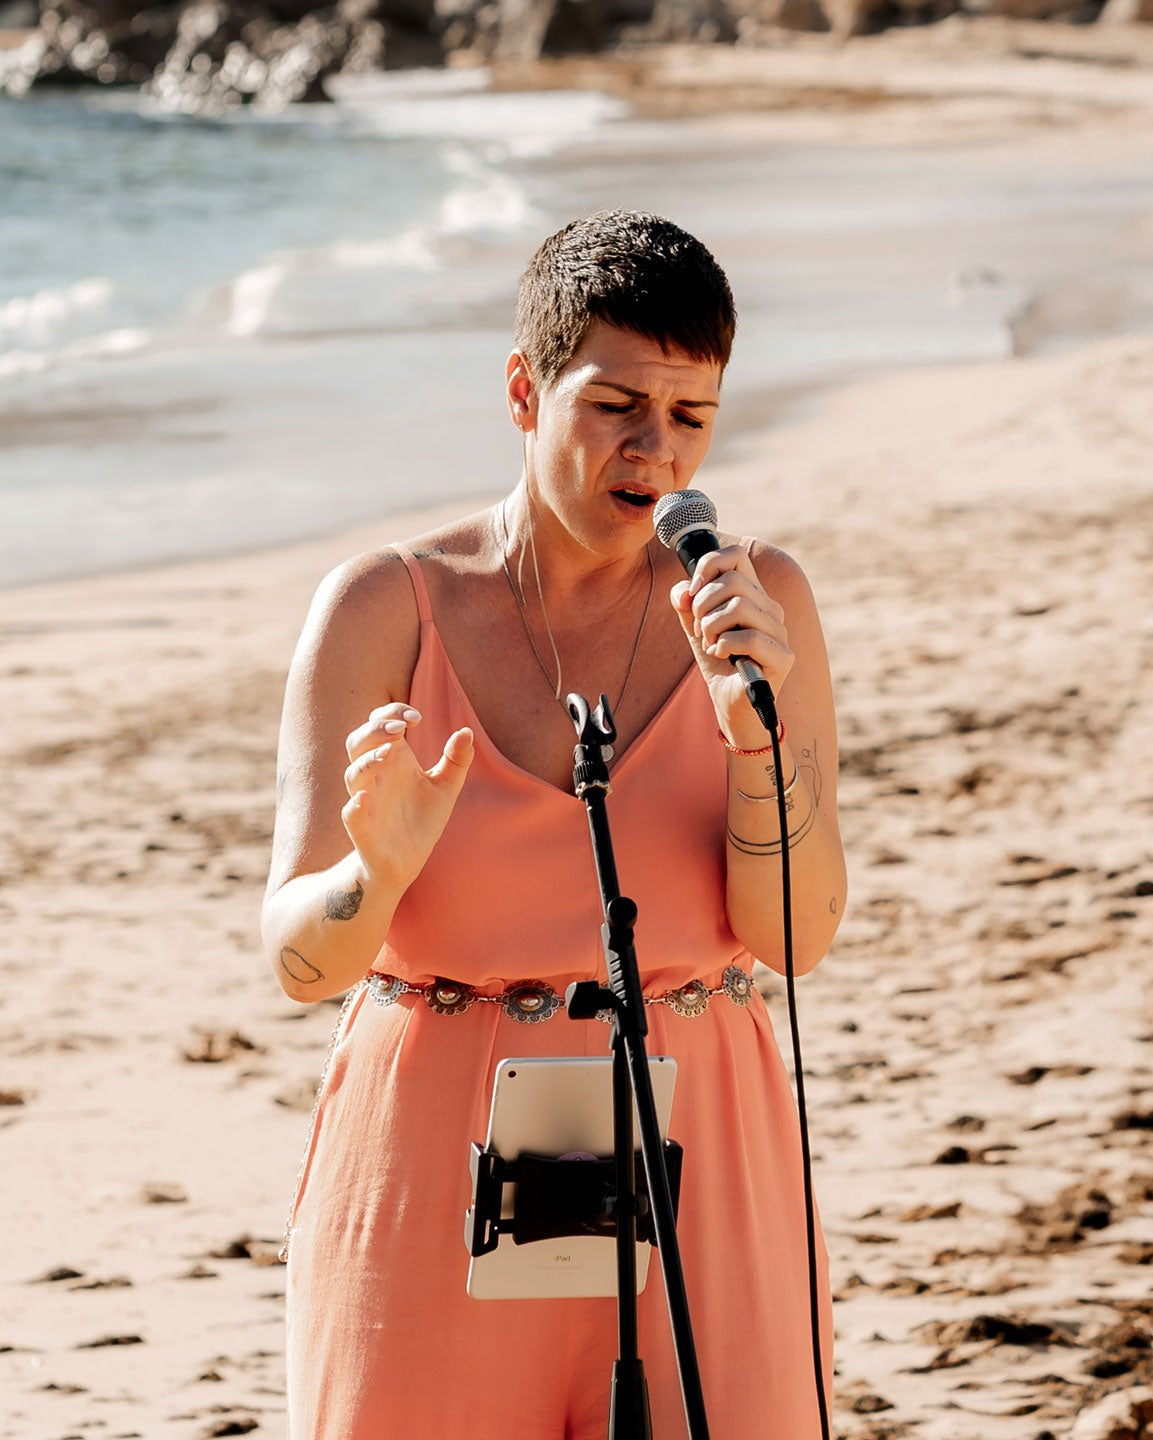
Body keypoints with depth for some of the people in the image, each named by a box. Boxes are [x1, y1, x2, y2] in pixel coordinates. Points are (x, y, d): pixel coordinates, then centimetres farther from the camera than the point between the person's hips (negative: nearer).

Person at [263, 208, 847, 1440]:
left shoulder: (755, 602, 2)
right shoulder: (384, 609, -3)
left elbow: (796, 934, -4)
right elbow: (299, 957, -9)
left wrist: (757, 722, -18)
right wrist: (380, 872, -30)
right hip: (434, 1174, -1)